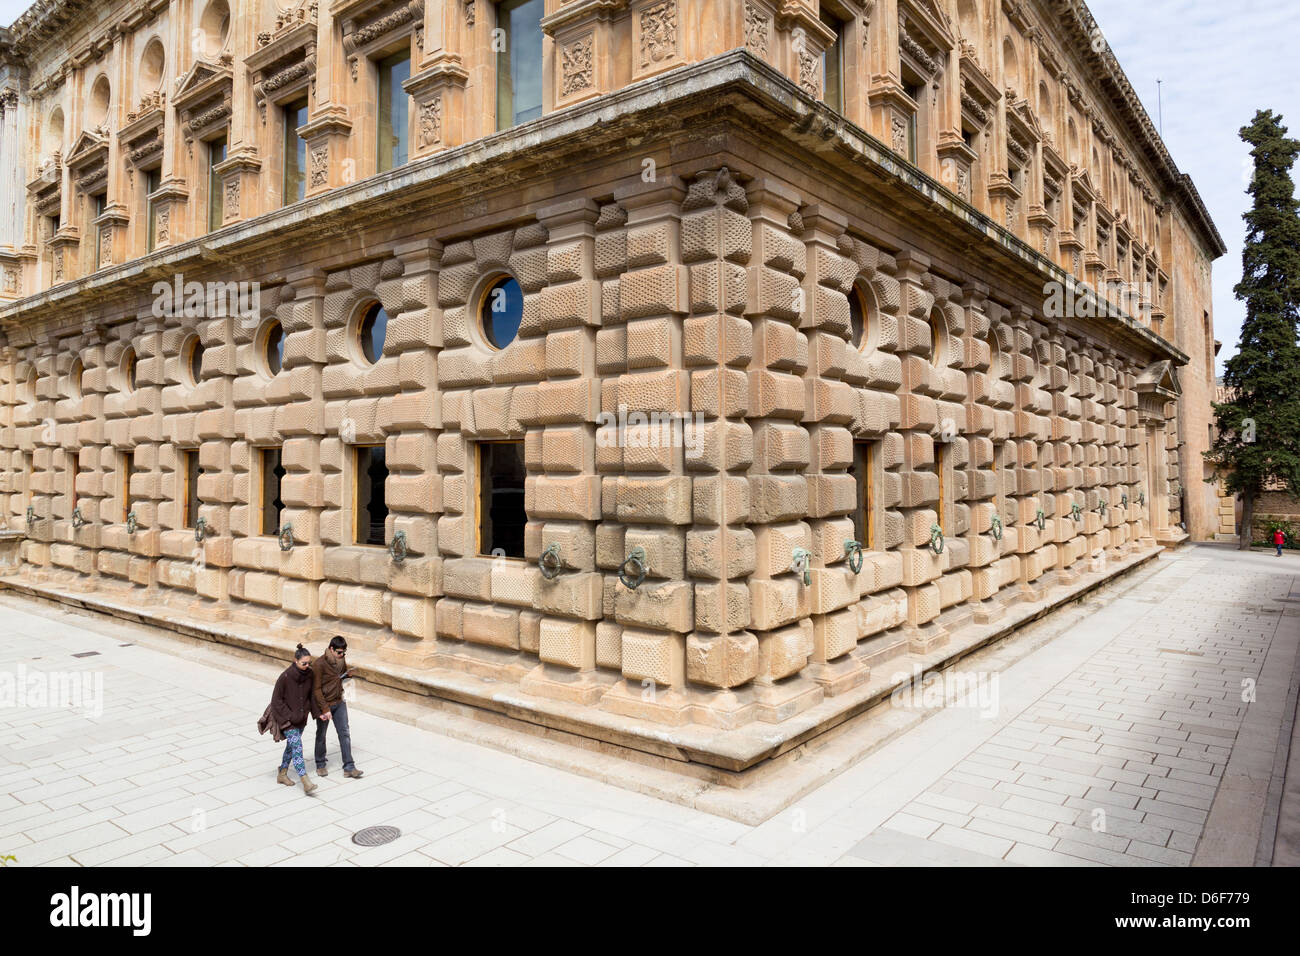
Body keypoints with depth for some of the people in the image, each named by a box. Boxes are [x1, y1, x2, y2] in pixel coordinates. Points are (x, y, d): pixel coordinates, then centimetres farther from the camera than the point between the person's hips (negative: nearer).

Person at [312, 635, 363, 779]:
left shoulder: (341, 659, 0)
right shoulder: (319, 664, -20)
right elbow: (316, 689, -19)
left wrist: (348, 674, -5)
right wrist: (325, 709, -21)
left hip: (339, 703, 5)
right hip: (324, 704, -5)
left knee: (345, 733, 2)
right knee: (321, 735, 12)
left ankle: (349, 768, 6)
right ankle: (320, 765, 31)